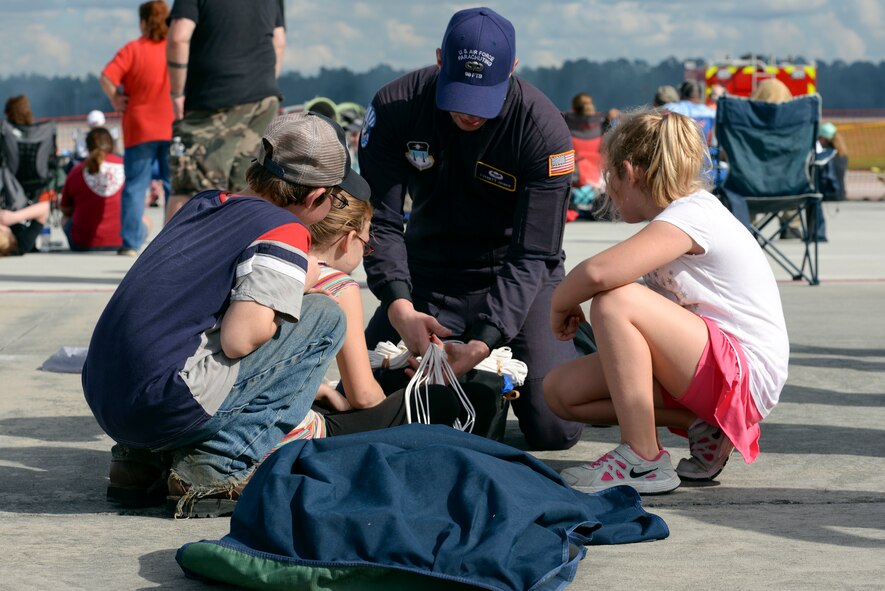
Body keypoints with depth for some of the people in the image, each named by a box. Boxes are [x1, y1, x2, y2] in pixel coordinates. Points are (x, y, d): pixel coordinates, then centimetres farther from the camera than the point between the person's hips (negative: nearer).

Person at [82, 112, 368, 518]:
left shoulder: (203, 204, 18)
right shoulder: (285, 233, -5)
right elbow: (239, 340, -15)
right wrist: (302, 283, 3)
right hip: (167, 406, -8)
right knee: (324, 319, 3)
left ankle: (142, 459, 15)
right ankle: (219, 467, -6)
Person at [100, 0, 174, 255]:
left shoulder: (133, 49, -5)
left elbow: (106, 78, -14)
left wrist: (116, 100, -1)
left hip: (140, 129, -1)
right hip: (175, 128, 1)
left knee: (135, 186, 3)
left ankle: (131, 242, 0)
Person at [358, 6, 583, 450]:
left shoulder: (543, 129, -24)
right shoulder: (394, 107, -17)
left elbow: (532, 255, -24)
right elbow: (380, 220, -17)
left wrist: (481, 344, -37)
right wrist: (400, 308, -35)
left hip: (515, 282, -2)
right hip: (429, 277, 3)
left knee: (556, 429, -16)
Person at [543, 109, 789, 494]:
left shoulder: (691, 216, -17)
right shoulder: (675, 219, 14)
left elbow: (597, 272, -30)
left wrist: (560, 305, -13)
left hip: (746, 374, -10)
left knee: (616, 302, -28)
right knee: (560, 390, 2)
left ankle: (643, 462, -19)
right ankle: (700, 425, -1)